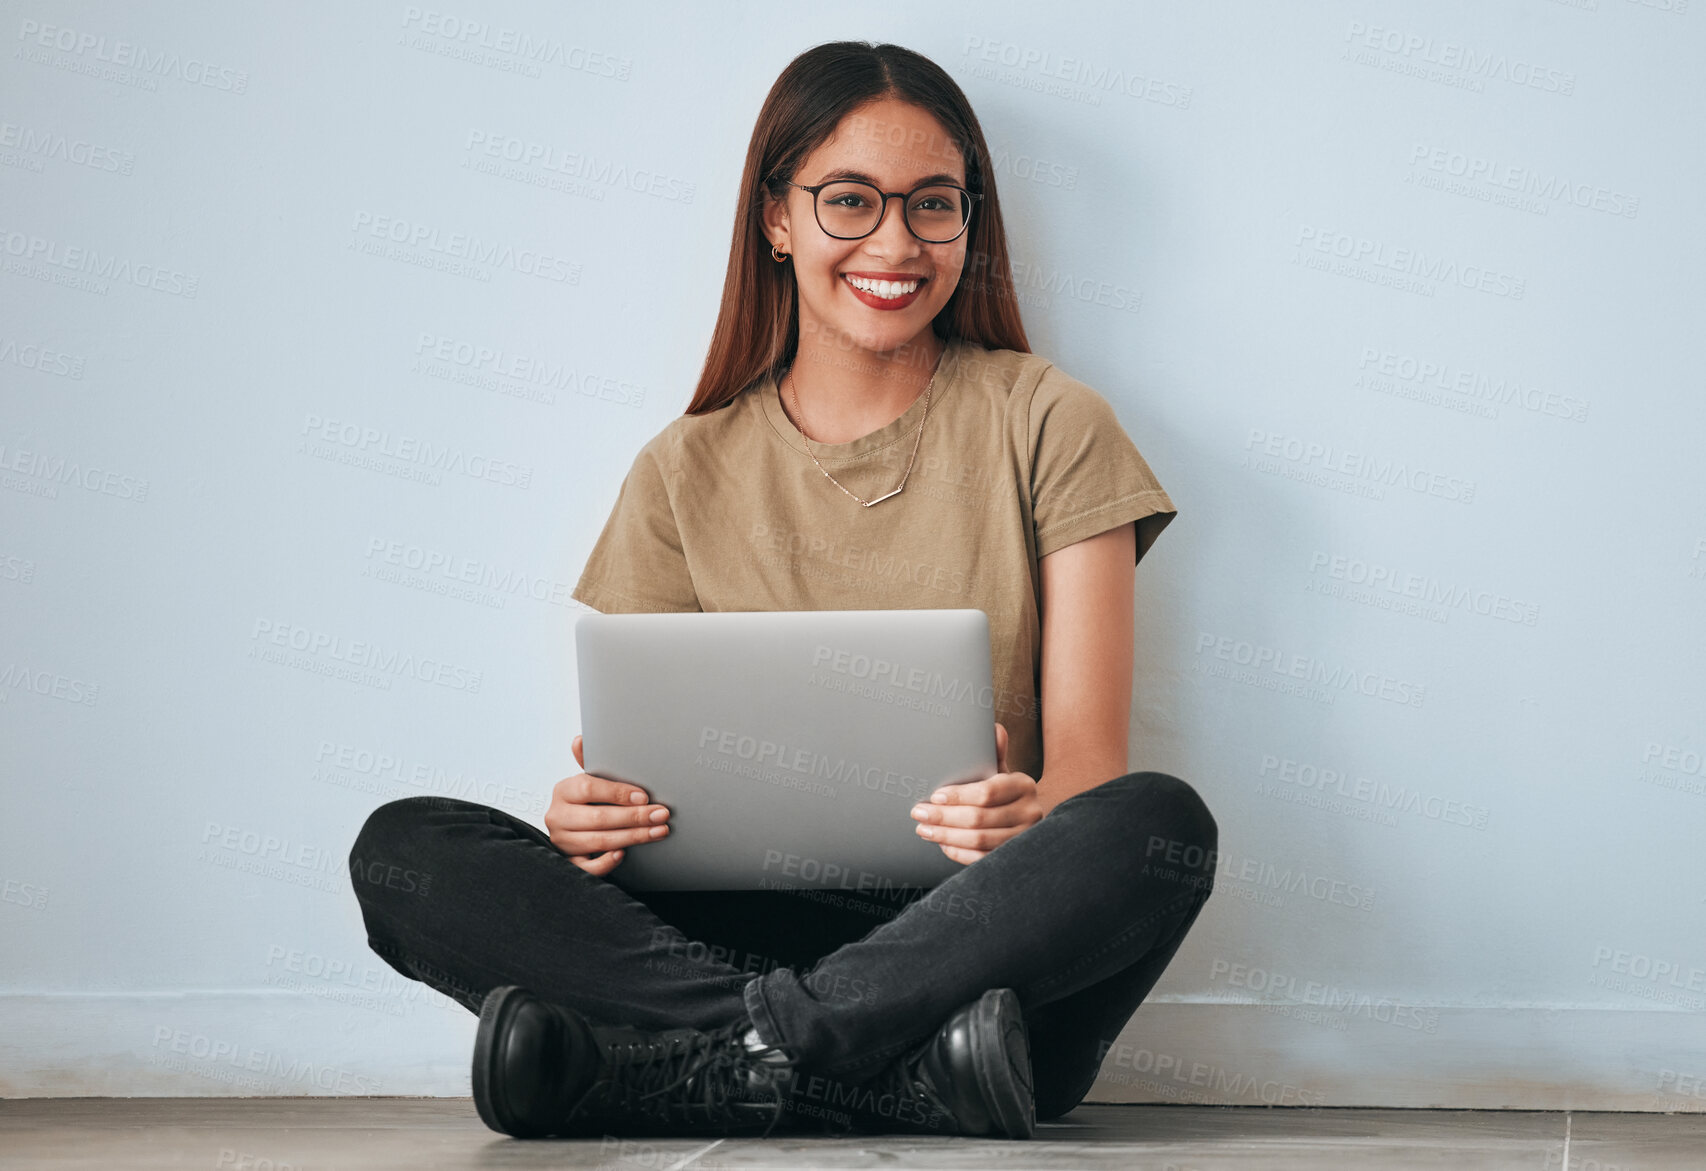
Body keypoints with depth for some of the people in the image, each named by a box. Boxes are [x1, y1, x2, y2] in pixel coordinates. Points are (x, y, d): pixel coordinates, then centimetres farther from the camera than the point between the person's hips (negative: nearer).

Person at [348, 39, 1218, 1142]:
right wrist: (592, 814, -16)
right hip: (751, 919, 2)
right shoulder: (687, 474, 13)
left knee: (1160, 822, -33)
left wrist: (1030, 814, -25)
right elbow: (643, 776, 10)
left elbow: (1092, 762, 0)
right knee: (404, 851, -19)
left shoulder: (1046, 423, 7)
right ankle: (903, 1074, -31)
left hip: (979, 927, -1)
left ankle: (689, 1062, -29)